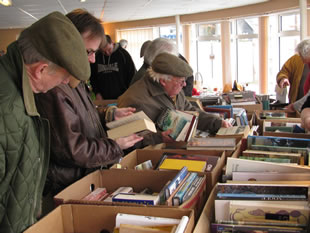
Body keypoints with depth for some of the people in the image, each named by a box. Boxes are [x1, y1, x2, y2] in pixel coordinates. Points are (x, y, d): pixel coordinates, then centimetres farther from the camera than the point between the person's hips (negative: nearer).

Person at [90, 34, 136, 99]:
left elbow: (132, 76, 0)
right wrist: (97, 93, 3)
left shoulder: (123, 54, -5)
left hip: (122, 98, -2)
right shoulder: (96, 57, 3)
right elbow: (92, 77, 15)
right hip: (104, 99, 2)